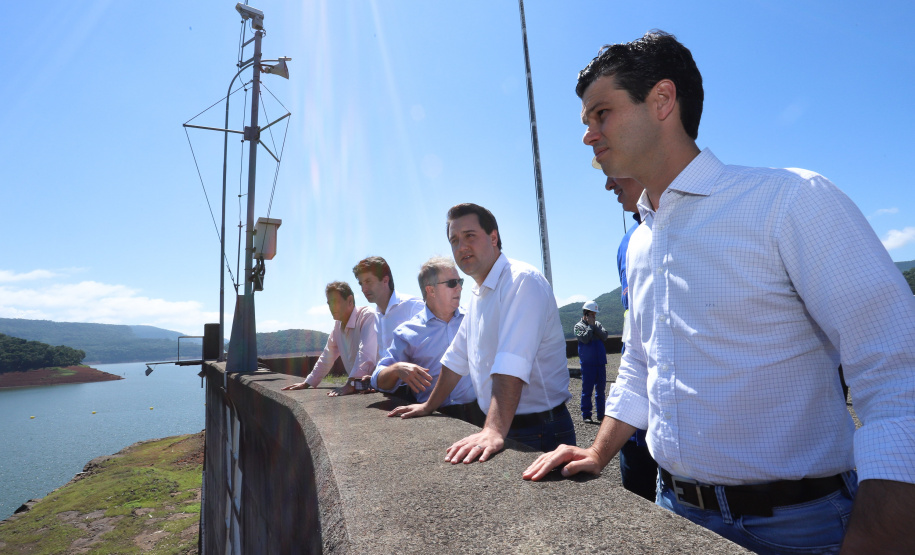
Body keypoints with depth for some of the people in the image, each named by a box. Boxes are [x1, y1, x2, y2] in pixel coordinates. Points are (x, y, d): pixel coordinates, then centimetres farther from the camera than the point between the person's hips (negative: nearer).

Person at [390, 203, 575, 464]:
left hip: (539, 433, -8)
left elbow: (511, 366, -32)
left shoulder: (522, 281, -20)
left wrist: (494, 430, -40)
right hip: (501, 427, 8)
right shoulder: (479, 295, 11)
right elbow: (457, 359, 18)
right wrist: (428, 406, 19)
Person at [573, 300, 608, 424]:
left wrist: (595, 326, -7)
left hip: (601, 362, 5)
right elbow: (585, 338, -16)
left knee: (601, 389, 10)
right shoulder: (578, 326, 0)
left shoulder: (598, 324, 14)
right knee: (587, 389, -2)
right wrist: (590, 326, -7)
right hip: (587, 363, -5)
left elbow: (604, 336, -1)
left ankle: (601, 415, 19)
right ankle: (586, 415, 6)